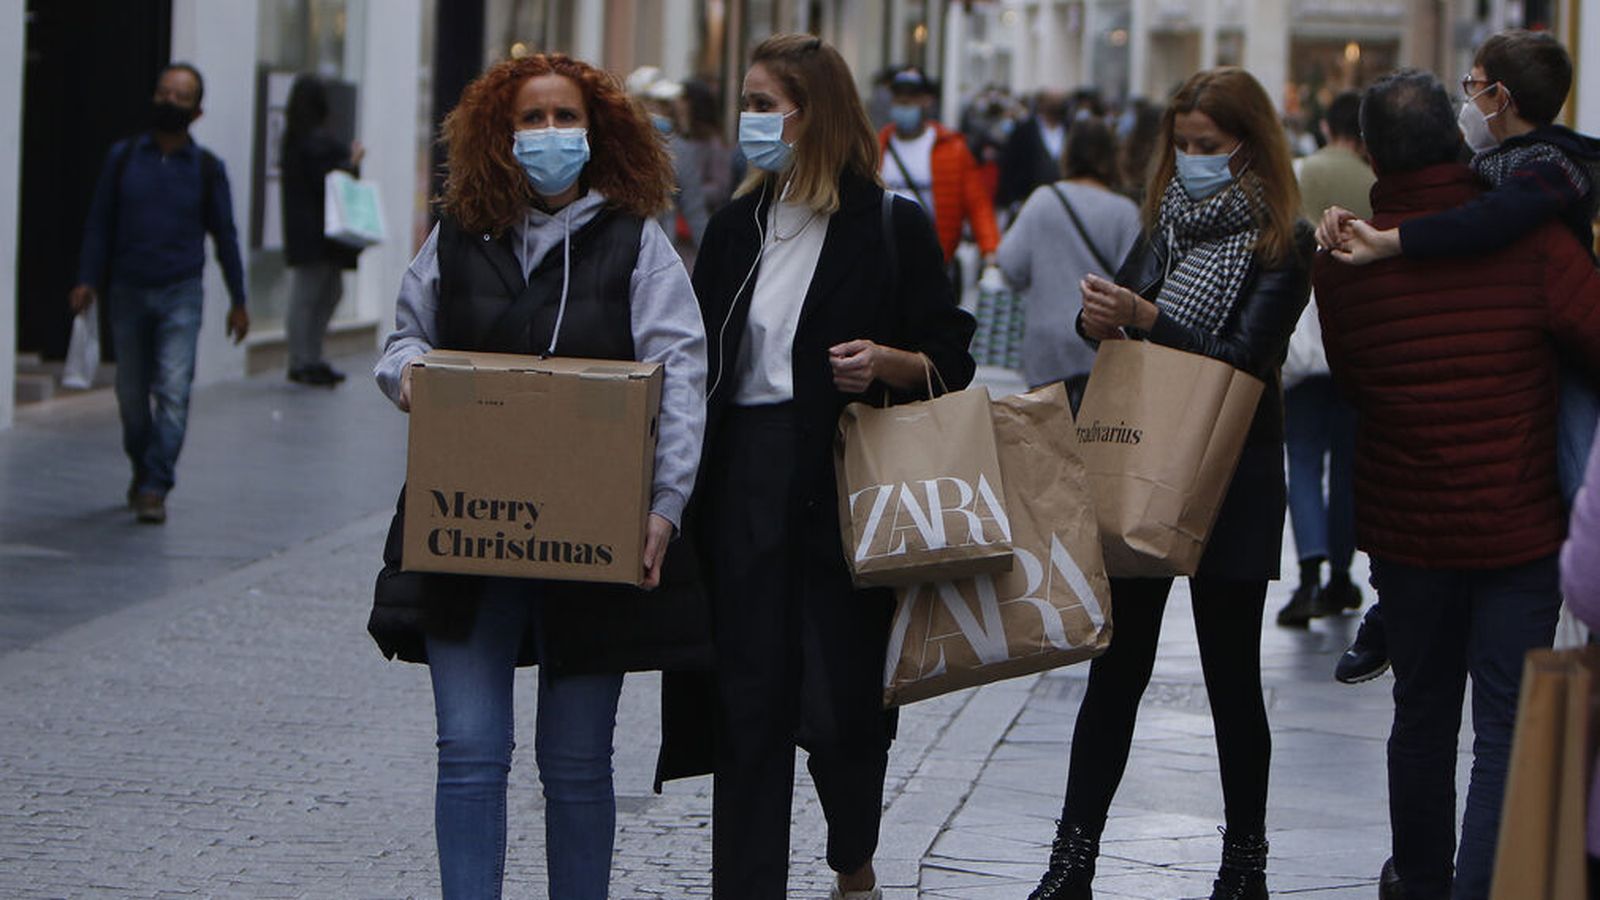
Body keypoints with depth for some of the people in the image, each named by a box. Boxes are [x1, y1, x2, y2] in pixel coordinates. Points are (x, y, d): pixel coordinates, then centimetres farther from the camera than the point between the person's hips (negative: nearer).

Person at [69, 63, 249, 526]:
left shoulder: (206, 168, 2)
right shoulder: (123, 157, 4)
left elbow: (224, 235, 8)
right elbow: (99, 223, 7)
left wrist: (238, 301, 9)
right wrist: (87, 279, -4)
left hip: (180, 296, -2)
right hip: (128, 292, 2)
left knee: (173, 391, -13)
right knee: (132, 393, 9)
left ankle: (155, 488, -14)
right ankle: (142, 468, 30)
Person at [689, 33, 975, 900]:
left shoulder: (893, 228, -1)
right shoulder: (735, 228, 13)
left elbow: (951, 363, 1)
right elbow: (700, 364, 16)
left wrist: (886, 363, -19)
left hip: (849, 492, -4)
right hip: (746, 486, 4)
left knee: (840, 700, -1)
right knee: (750, 700, 1)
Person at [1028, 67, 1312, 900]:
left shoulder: (1282, 244, -8)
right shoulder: (1167, 223, 9)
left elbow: (1246, 354, -17)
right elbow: (1120, 301, 6)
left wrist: (1145, 317, -28)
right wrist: (1098, 317, -18)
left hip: (1231, 480, -4)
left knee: (1231, 675, 5)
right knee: (1117, 666, 4)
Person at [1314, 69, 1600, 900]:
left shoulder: (1344, 260, -6)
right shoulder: (1530, 239, -14)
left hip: (1404, 527, 3)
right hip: (1519, 527, -3)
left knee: (1422, 713, 20)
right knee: (1508, 728, -1)